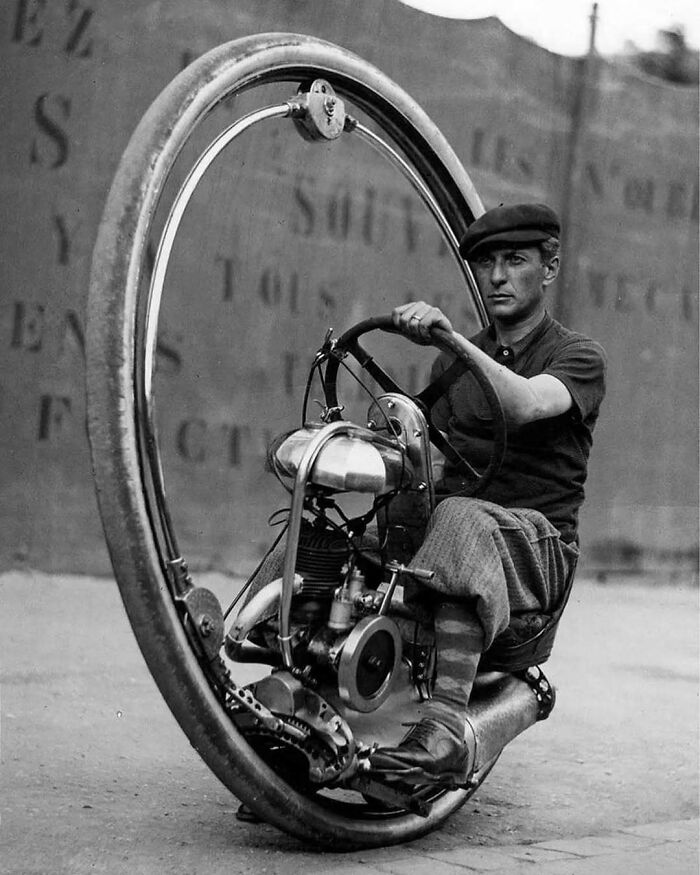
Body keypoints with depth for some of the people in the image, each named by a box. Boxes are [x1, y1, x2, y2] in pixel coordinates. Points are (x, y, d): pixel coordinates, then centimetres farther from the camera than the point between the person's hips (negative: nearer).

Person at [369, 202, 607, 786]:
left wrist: (450, 335, -33)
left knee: (460, 521, -39)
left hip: (541, 544, -6)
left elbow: (525, 405, -22)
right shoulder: (455, 362, 22)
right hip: (449, 515, 6)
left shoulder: (579, 358, 2)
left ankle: (444, 732, -49)